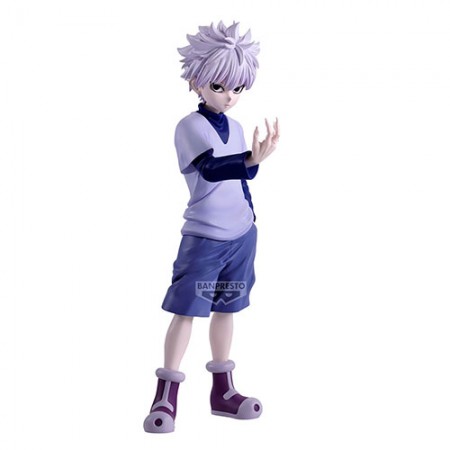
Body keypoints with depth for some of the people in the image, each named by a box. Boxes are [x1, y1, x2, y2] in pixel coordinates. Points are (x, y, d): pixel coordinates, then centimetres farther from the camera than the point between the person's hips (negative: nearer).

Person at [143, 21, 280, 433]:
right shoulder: (190, 126, -11)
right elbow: (210, 169, -30)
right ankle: (166, 398, 7)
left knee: (226, 308, 13)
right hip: (203, 237, -6)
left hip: (241, 235, 6)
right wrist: (253, 161, -46)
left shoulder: (236, 128, 10)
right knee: (186, 311, -3)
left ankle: (223, 391, 25)